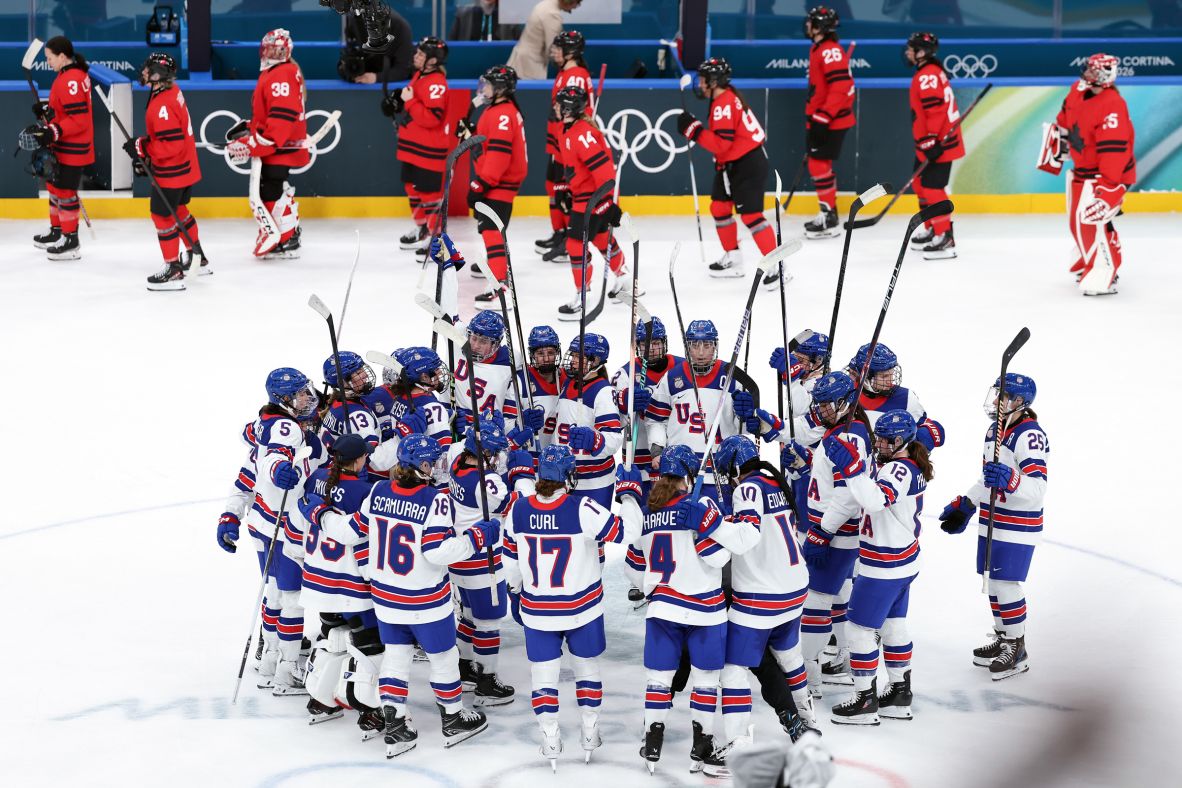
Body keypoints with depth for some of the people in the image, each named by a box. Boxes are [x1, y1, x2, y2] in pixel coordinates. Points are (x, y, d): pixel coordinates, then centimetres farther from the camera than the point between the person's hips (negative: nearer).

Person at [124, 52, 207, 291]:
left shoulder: (163, 105, -27)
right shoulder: (172, 91, 4)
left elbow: (172, 144, -30)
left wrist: (142, 147, -22)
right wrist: (145, 154, 15)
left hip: (172, 171, -10)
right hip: (184, 166, 10)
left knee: (162, 215, -1)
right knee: (177, 210, 25)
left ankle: (174, 271, 5)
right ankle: (198, 259, 38)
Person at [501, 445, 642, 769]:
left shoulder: (518, 510, -11)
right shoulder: (582, 510, -23)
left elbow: (511, 559, 3)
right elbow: (626, 532, -19)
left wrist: (516, 589, 22)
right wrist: (629, 493, -5)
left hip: (537, 612, 1)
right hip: (582, 609, -1)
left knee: (543, 672, 14)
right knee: (586, 666, 20)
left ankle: (550, 740, 15)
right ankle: (589, 733, 27)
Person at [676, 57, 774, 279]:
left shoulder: (723, 104, -21)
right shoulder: (728, 97, 11)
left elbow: (720, 143, -25)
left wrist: (693, 129, -22)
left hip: (747, 165, -11)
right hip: (733, 164, 11)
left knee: (750, 214, -14)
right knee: (719, 207, 16)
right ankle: (733, 260, 26)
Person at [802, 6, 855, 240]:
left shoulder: (830, 51, -18)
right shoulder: (818, 49, 15)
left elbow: (840, 87, -25)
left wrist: (823, 117, -26)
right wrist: (813, 117, 25)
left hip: (831, 122, -11)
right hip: (820, 120, 11)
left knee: (819, 165, -9)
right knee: (819, 165, 15)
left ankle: (829, 220, -5)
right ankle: (828, 214, 24)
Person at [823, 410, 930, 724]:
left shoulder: (899, 469, -23)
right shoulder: (912, 466, 8)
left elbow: (877, 499, -42)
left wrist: (852, 466, -48)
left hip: (884, 567, -10)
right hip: (903, 561, 10)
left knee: (860, 627, -1)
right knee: (893, 625, 19)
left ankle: (865, 701, 5)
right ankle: (900, 695, 28)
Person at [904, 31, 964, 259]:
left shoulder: (928, 75, -17)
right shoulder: (930, 72, 17)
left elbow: (935, 109, -25)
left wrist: (931, 142, -27)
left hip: (939, 144, -11)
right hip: (930, 144, 11)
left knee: (932, 187, -13)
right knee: (921, 183, 20)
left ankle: (945, 238, -14)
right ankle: (933, 229, 31)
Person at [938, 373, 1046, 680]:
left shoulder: (1029, 436, -20)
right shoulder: (995, 430, 11)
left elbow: (1036, 489, -28)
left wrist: (1010, 480, -45)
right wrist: (964, 506, 24)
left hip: (1016, 528, -9)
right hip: (992, 524, 9)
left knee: (1006, 585, -6)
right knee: (994, 583, 15)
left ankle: (1016, 650, 7)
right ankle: (1002, 639, 29)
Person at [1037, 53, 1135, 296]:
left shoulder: (1112, 106, -28)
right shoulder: (1077, 91, -2)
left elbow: (1113, 150, -33)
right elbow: (1064, 122, 17)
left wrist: (1107, 187, -36)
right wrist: (1054, 152, 20)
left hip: (1109, 172, -9)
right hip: (1082, 170, 9)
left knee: (1091, 218, -22)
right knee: (1077, 219, 19)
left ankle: (1103, 277, -21)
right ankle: (1088, 265, 37)